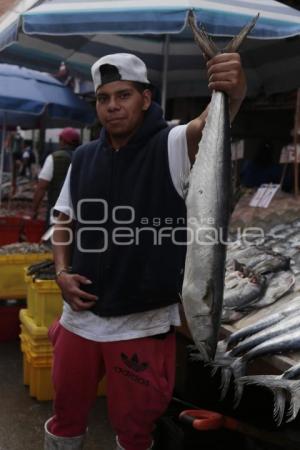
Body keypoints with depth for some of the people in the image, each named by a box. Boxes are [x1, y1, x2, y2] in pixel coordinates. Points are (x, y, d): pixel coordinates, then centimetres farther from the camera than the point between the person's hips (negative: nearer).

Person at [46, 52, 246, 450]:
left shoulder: (170, 146, -11)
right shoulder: (84, 158, 4)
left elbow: (207, 125, -33)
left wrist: (233, 93, -55)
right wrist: (62, 273, -2)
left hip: (143, 326, -4)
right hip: (80, 317, 4)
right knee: (66, 416, 22)